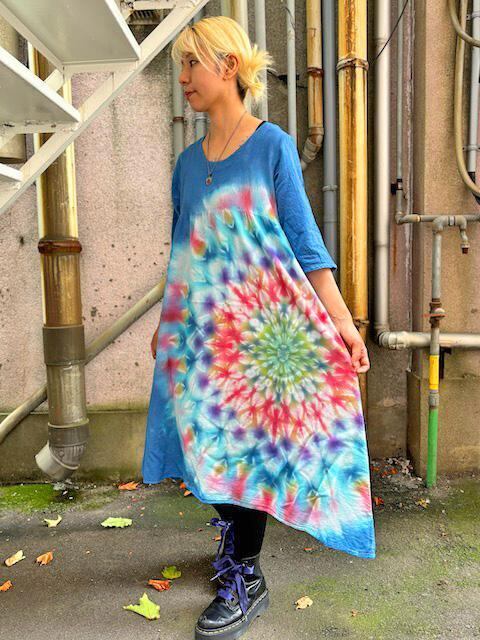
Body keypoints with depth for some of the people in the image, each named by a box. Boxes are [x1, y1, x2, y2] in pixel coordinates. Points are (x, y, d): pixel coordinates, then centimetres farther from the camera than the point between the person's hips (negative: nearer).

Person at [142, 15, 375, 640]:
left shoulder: (272, 145, -3)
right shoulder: (188, 161, 12)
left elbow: (303, 237, -6)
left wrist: (341, 319, -13)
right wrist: (168, 322, 19)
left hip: (258, 324, -5)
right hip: (200, 325, 5)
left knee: (247, 443, 0)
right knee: (211, 440, 11)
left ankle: (247, 579, 16)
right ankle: (233, 534, 34)